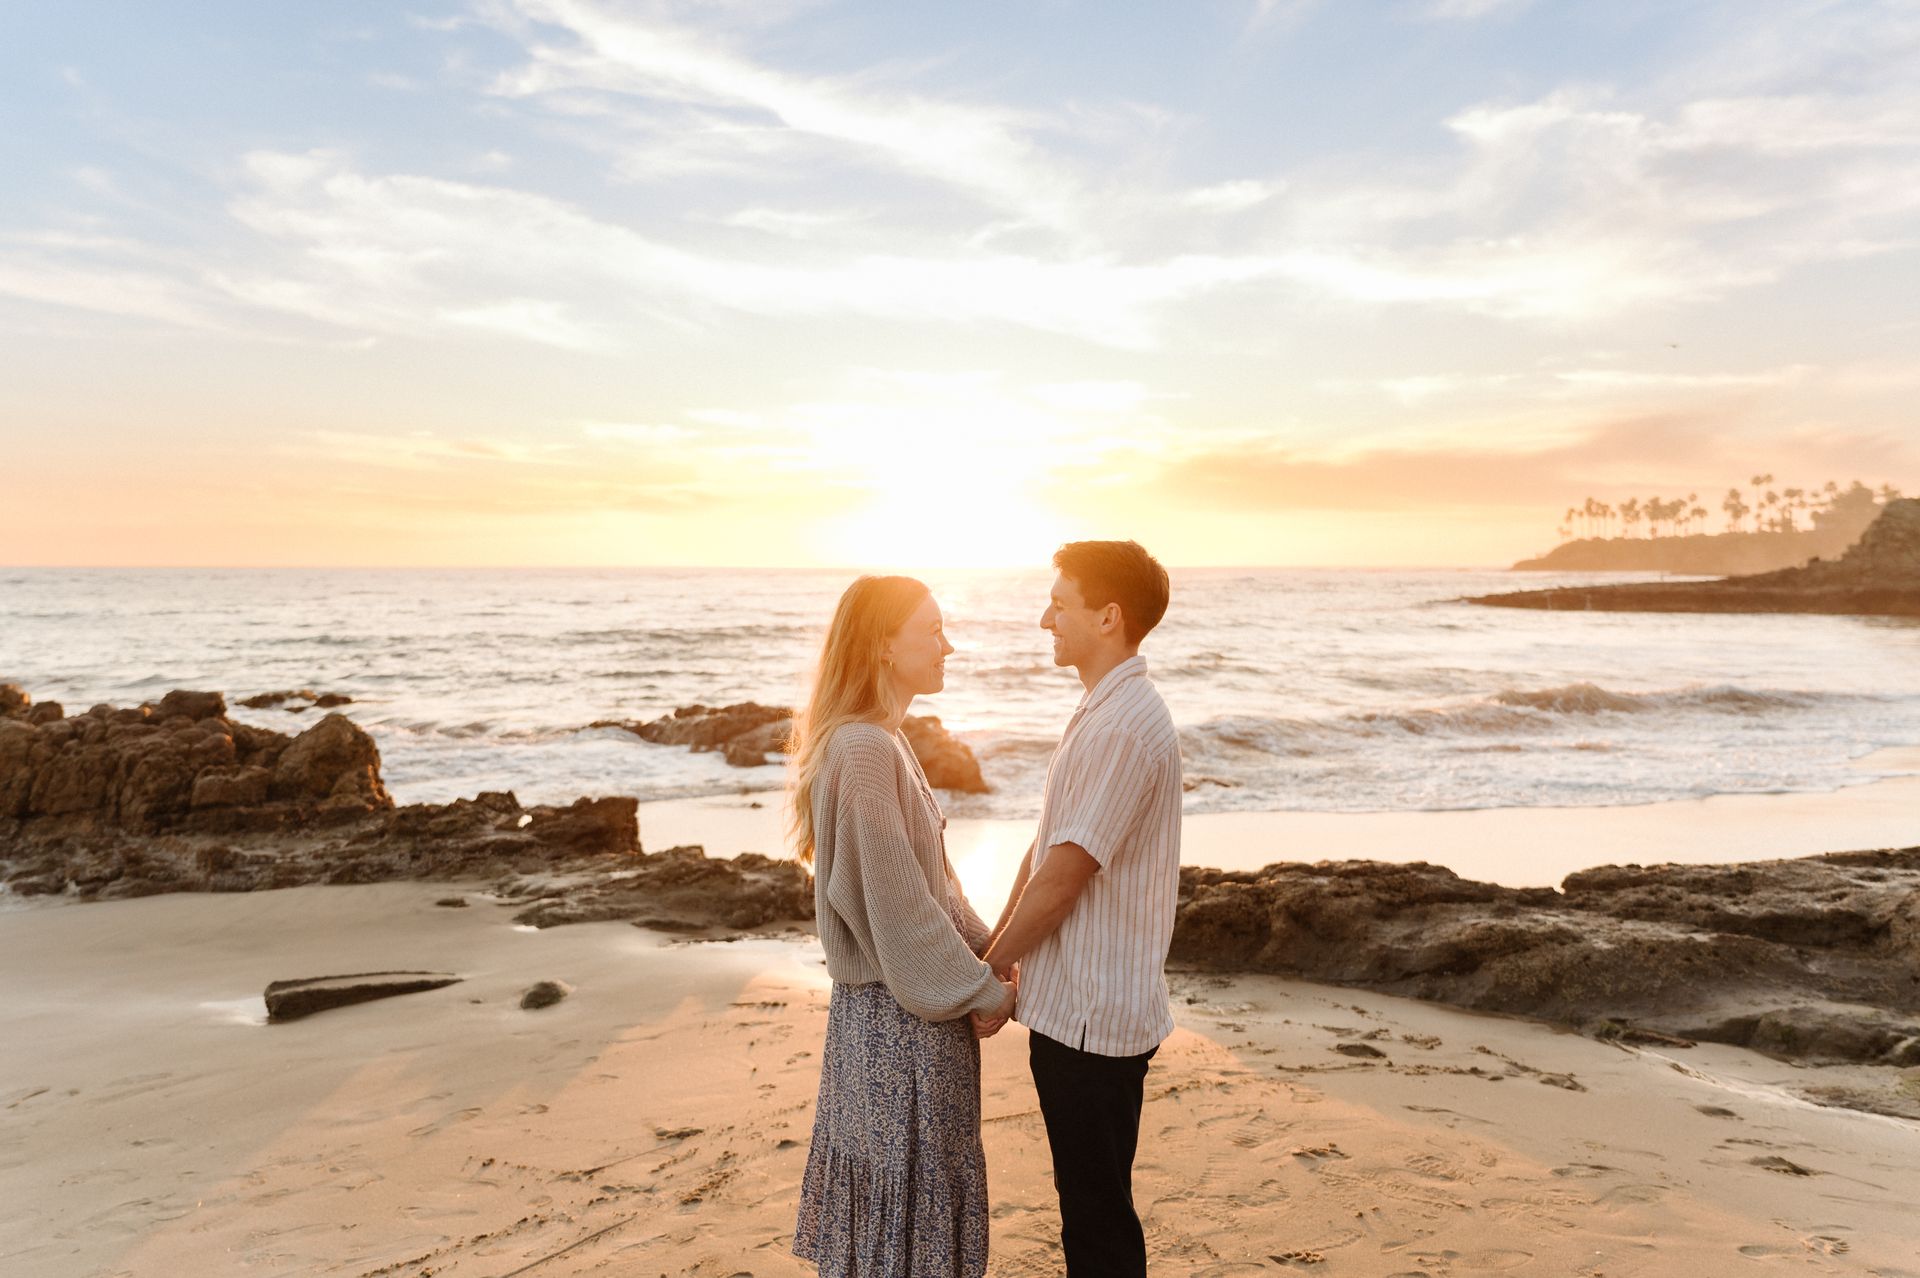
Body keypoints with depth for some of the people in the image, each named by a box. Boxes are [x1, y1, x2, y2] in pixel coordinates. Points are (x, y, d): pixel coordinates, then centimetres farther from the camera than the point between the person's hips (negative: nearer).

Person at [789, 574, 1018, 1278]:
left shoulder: (880, 740, 8)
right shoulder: (864, 751, -23)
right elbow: (893, 901, -22)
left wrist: (983, 950, 8)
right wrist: (978, 990, -13)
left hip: (889, 996, 9)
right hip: (902, 1013, -9)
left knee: (878, 1170, 21)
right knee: (912, 1180, 7)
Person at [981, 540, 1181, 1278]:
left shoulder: (1125, 727, -21)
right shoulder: (1102, 712, 12)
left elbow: (1061, 878, -20)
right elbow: (1044, 848, 13)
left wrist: (988, 969, -7)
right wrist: (998, 944, 7)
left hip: (1092, 1015, -9)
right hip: (1075, 1004, 9)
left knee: (1098, 1219, 6)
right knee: (1090, 1205, 22)